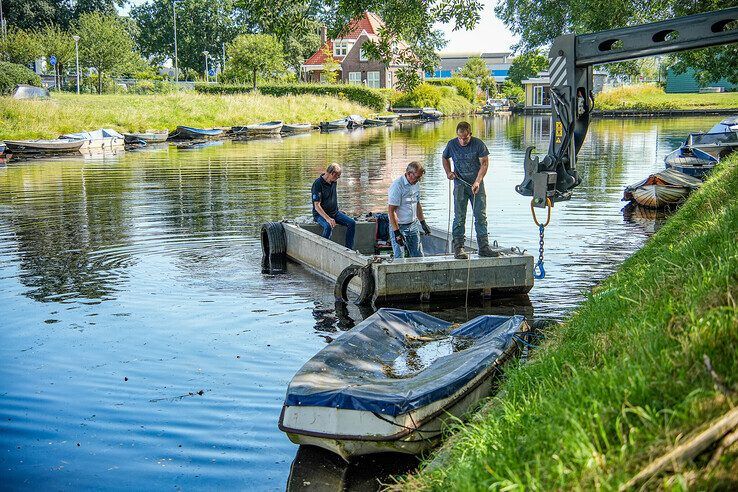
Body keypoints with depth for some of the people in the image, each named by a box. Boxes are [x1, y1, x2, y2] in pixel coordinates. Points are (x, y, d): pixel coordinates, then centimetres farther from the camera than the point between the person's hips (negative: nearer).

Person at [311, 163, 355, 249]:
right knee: (328, 227, -37)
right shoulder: (318, 184, -20)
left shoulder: (333, 181, 5)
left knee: (352, 223, -10)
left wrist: (338, 212, 23)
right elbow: (317, 206, -25)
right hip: (321, 214, -7)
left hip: (334, 212, 8)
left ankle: (349, 249, -4)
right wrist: (328, 219, -36)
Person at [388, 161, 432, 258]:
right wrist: (397, 233, -24)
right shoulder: (397, 186, -19)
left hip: (413, 225, 7)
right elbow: (391, 211, -21)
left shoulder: (416, 184, 6)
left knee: (418, 256, 7)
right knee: (399, 259, -6)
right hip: (399, 227, -7)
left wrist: (423, 223, 18)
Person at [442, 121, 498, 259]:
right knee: (459, 217, -4)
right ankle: (458, 248, -1)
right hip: (460, 184, 0)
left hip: (476, 184, 0)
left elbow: (484, 163, -8)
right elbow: (445, 158, 17)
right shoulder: (452, 144, -2)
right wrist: (448, 172, 0)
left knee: (481, 216, 1)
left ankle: (484, 247, 5)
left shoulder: (478, 144, -8)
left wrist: (477, 182, -18)